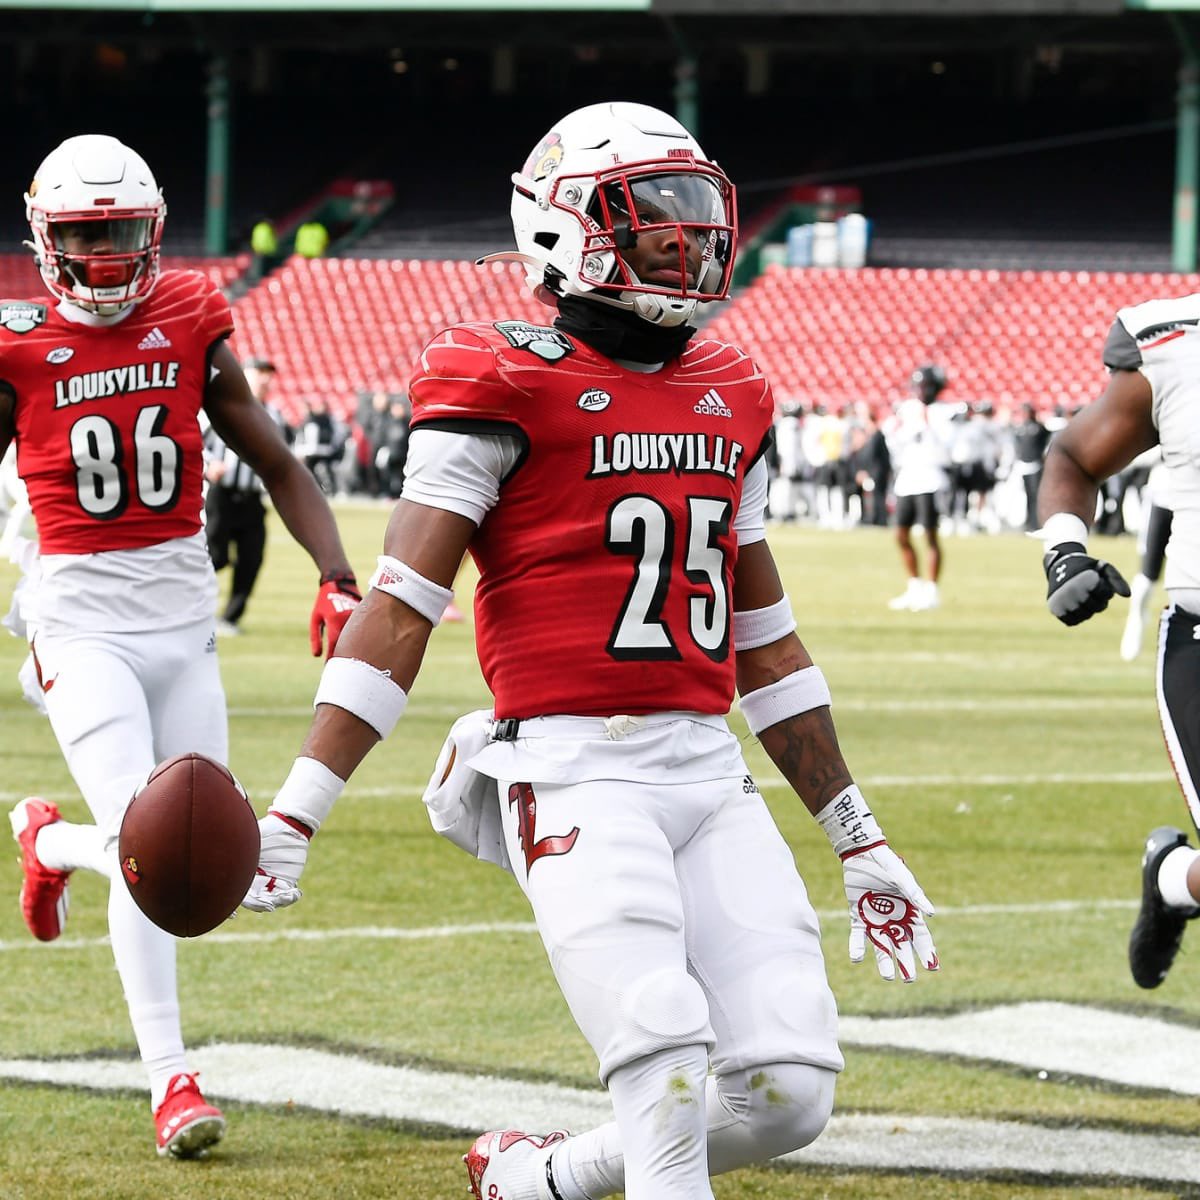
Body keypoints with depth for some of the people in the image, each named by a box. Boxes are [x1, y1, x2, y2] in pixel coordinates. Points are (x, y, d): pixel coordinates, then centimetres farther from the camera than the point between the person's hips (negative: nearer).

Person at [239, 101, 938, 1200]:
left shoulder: (730, 399, 16)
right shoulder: (505, 388, -4)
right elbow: (400, 612, -8)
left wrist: (859, 839, 24)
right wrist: (292, 815, -16)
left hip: (710, 772, 6)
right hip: (574, 769, -6)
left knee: (789, 1090, -3)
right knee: (666, 1055, -23)